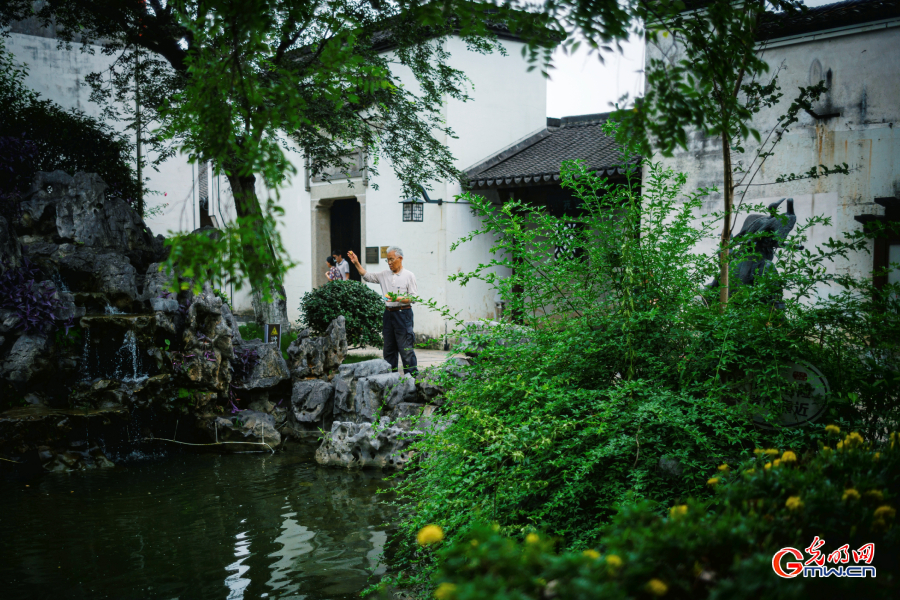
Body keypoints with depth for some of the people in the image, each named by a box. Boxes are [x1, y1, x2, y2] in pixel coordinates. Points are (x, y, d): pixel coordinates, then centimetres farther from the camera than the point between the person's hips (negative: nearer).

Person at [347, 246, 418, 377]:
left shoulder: (409, 276, -2)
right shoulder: (384, 275, 12)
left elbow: (413, 297, -7)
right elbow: (367, 276, 16)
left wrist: (398, 299, -21)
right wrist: (356, 263, 7)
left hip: (403, 313, -6)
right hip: (388, 313, 6)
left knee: (406, 349, -8)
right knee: (389, 348, 11)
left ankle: (412, 376, -3)